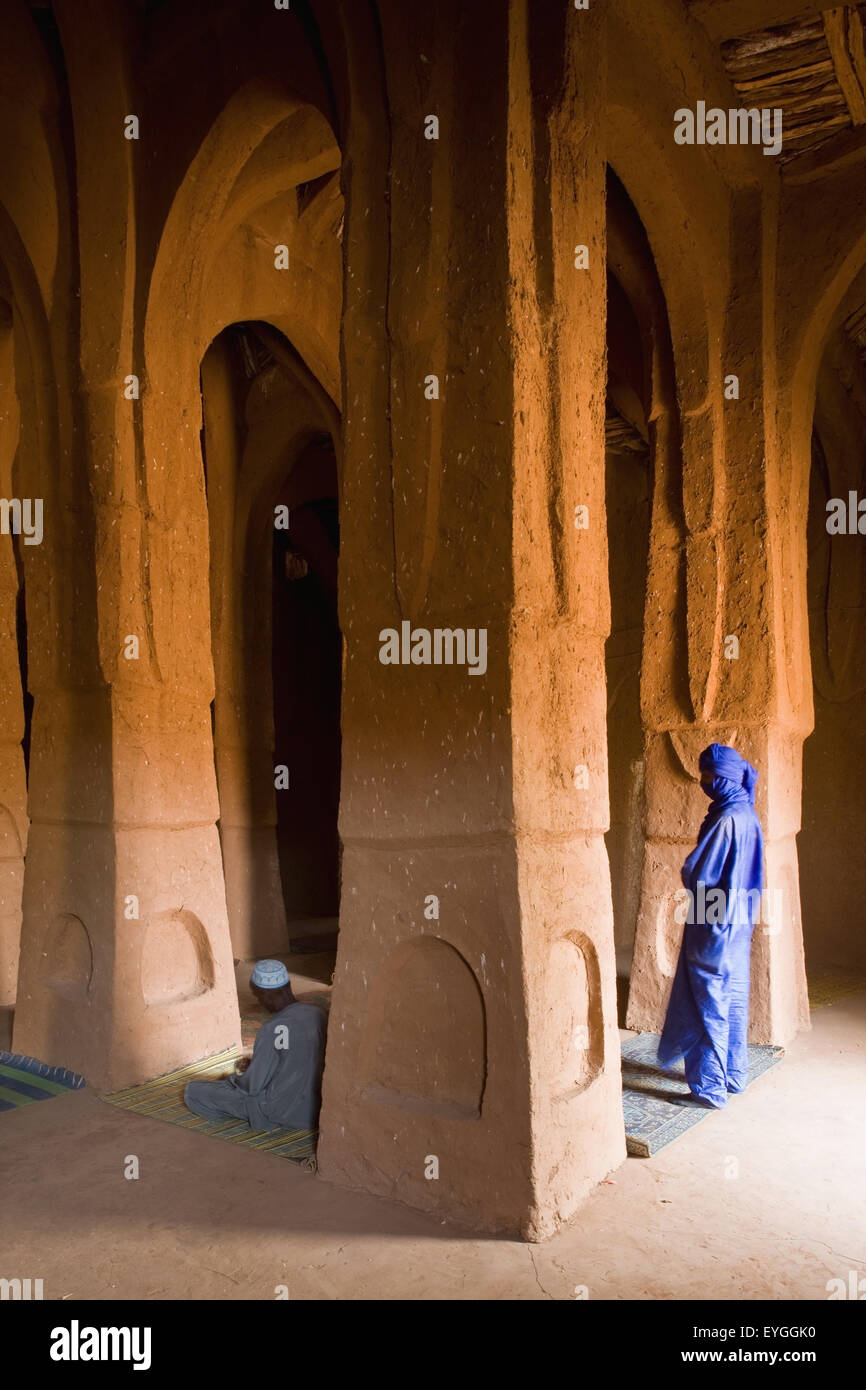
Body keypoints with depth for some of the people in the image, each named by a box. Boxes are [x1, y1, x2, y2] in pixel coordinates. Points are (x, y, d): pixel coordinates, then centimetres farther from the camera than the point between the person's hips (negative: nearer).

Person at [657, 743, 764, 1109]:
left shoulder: (726, 820, -23)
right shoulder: (748, 815, 5)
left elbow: (694, 873, -23)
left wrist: (689, 876, -3)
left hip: (715, 927, -9)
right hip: (739, 925, 9)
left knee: (710, 1008, 1)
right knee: (734, 1003, 17)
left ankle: (710, 1089, 9)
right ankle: (734, 1076, 29)